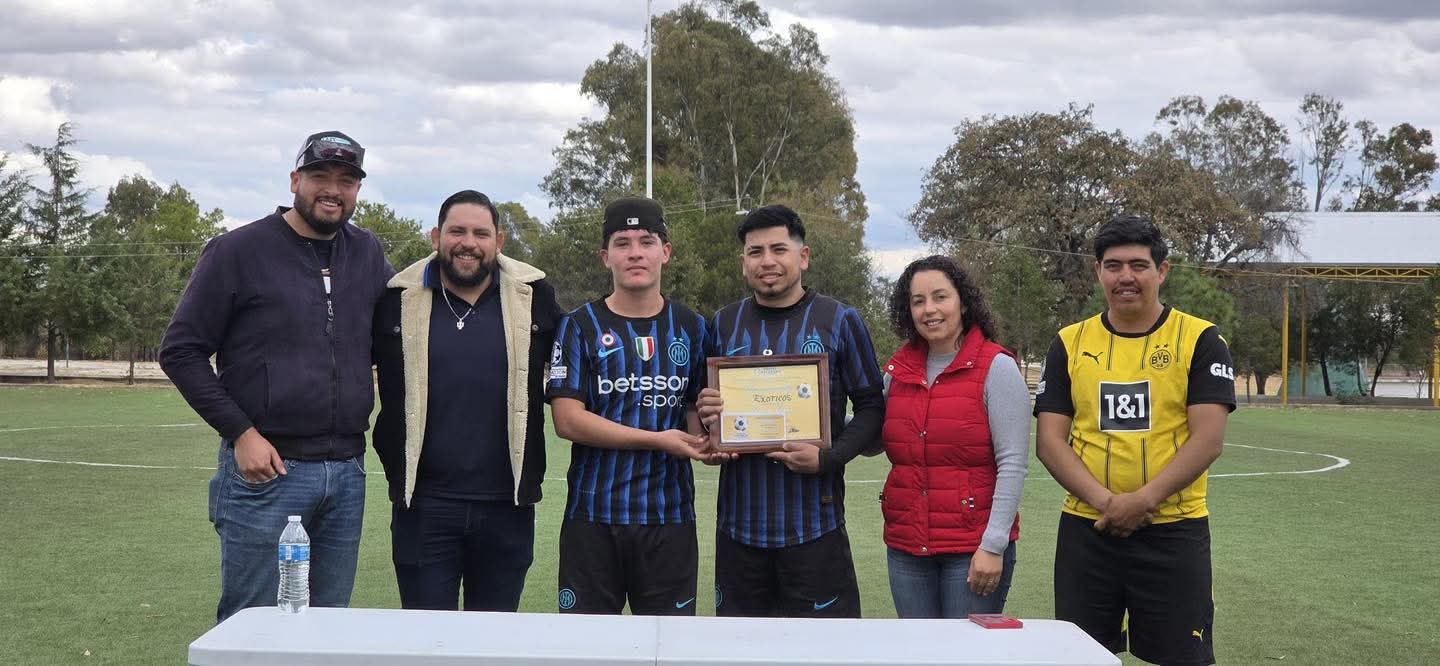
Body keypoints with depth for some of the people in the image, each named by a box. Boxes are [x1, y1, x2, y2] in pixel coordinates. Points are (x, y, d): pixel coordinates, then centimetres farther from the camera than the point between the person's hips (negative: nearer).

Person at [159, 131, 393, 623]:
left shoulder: (367, 253, 10)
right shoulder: (239, 251, -2)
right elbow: (180, 350, -2)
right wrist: (241, 432, -10)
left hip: (348, 472, 5)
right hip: (266, 470, -4)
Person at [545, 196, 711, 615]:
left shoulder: (690, 328, 11)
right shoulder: (580, 327, 2)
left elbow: (701, 409, 12)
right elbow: (567, 420, -7)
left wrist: (705, 441, -12)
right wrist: (657, 439, -14)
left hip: (670, 517, 2)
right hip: (593, 515, -2)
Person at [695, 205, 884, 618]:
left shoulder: (839, 321, 0)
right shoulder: (723, 324, 10)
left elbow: (871, 406, 0)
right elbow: (706, 407, 18)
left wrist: (827, 459, -14)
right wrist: (706, 416, -5)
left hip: (815, 524, -3)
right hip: (739, 522, 3)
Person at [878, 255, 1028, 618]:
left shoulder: (996, 367, -6)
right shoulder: (897, 370, 8)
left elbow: (1013, 464, -10)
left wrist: (993, 546, -15)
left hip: (974, 548, -4)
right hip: (905, 547, 5)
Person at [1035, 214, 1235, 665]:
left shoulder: (1199, 340, -1)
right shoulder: (1070, 343, 5)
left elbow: (1208, 439, -10)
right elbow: (1049, 441, 0)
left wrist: (1143, 500, -19)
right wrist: (1103, 500, -14)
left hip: (1174, 530, -2)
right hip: (1085, 529, 2)